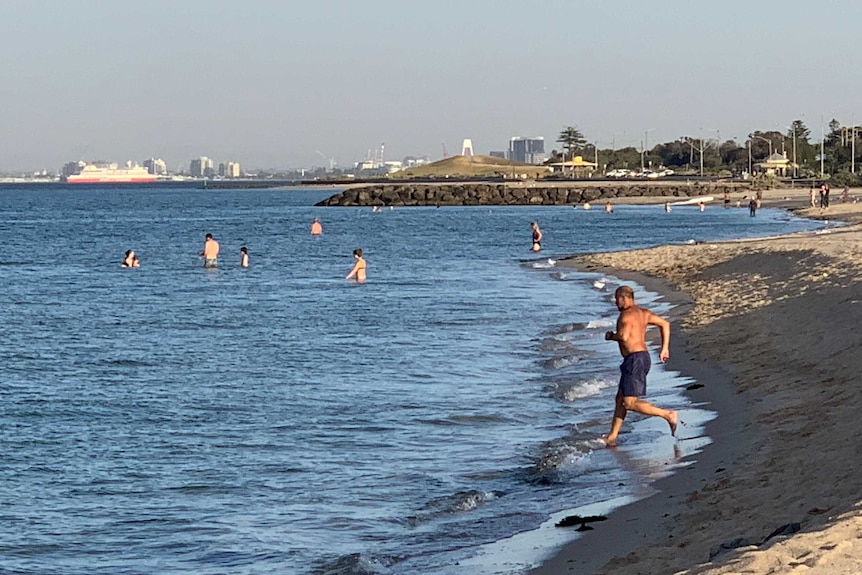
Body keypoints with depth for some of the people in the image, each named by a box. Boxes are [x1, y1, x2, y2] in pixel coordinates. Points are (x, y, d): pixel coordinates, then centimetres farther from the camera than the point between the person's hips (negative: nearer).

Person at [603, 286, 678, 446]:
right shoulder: (643, 313, 16)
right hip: (643, 356, 10)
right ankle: (611, 437, 20)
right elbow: (665, 324, 17)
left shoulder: (626, 314, -12)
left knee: (629, 403, -11)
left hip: (634, 359, -10)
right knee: (621, 398, 16)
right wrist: (665, 348, 17)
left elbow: (624, 336, -25)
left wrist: (610, 336, -4)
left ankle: (668, 415, -17)